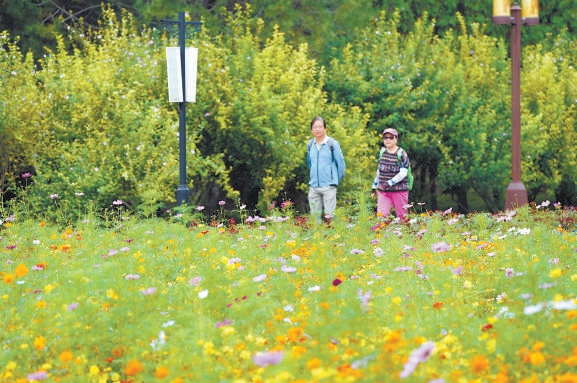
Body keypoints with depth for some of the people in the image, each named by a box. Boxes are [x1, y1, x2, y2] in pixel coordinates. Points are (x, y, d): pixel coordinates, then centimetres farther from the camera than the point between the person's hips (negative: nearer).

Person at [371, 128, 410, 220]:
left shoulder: (401, 154, -6)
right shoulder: (383, 152, 10)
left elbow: (403, 173, -12)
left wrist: (390, 183, -22)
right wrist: (374, 185, 21)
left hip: (399, 190, -4)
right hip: (383, 191, 4)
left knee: (402, 216, 0)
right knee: (381, 215, -9)